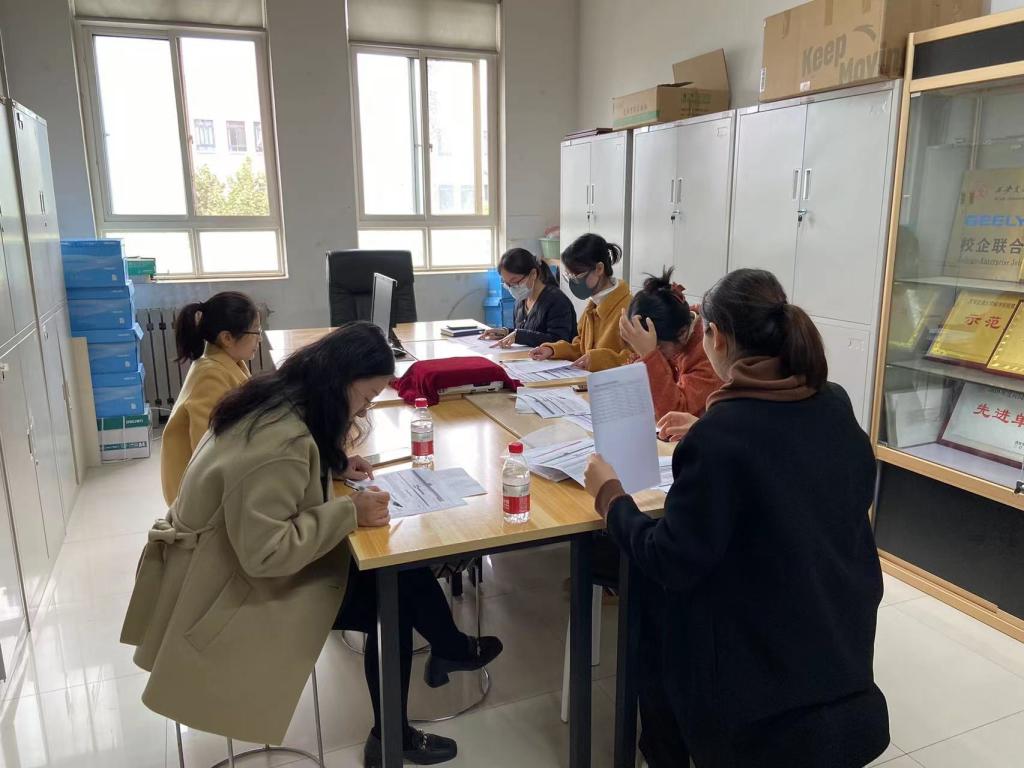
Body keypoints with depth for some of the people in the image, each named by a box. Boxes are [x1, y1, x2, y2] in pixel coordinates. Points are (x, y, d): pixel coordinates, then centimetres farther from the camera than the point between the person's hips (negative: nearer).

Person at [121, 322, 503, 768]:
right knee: (391, 596, -7)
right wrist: (348, 512, -26)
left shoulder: (276, 401, -3)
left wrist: (334, 465, 0)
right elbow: (265, 553, -32)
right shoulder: (278, 442, -33)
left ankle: (451, 650, 23)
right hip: (232, 590, -9)